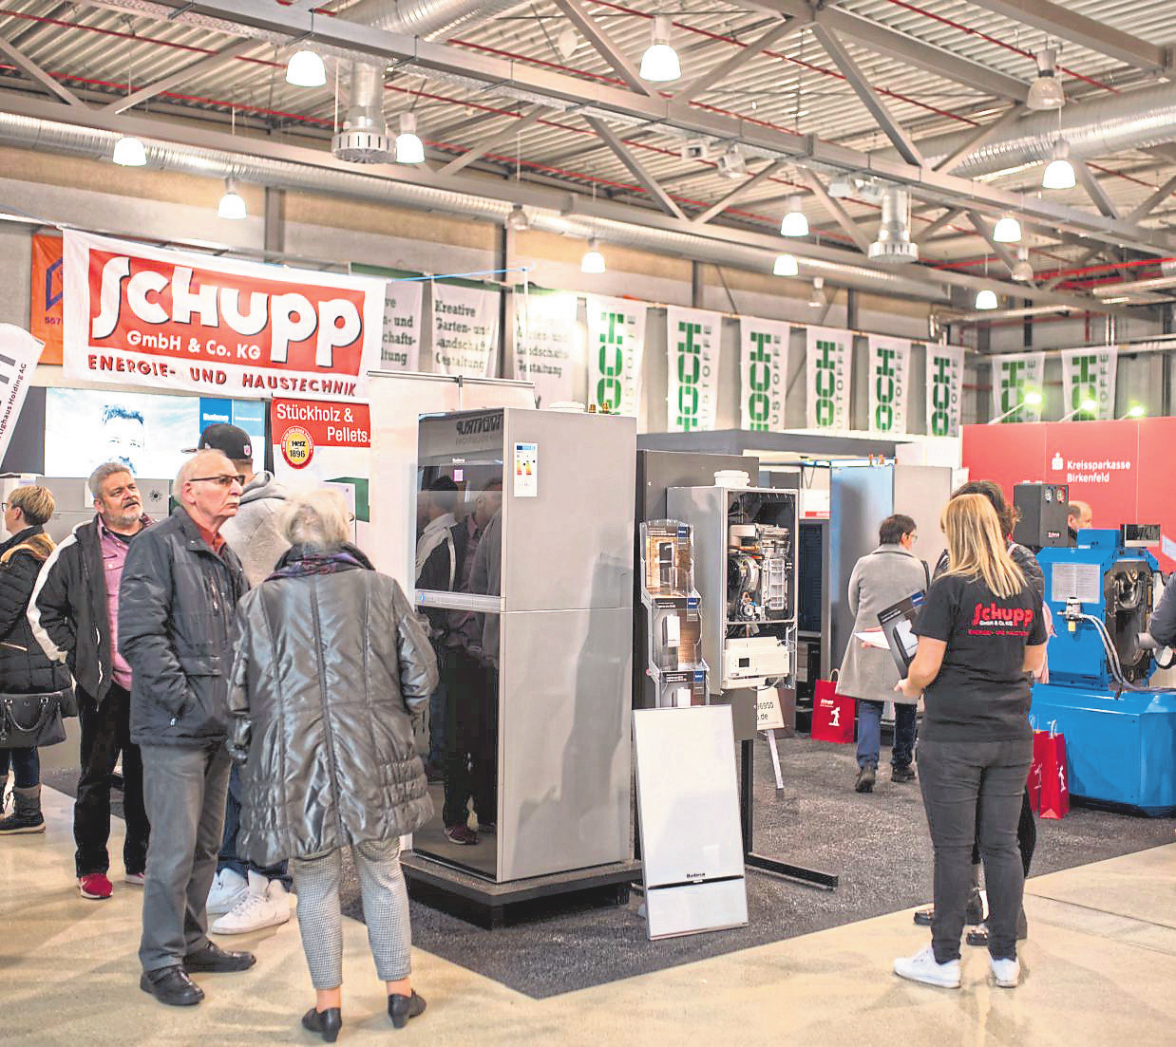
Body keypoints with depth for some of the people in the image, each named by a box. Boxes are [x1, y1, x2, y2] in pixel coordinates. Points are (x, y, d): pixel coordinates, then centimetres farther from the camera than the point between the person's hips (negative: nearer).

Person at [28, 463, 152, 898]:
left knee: (146, 776, 11)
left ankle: (139, 861, 23)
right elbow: (41, 610, 6)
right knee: (96, 776, 4)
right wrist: (74, 656, 0)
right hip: (104, 684, -3)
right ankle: (91, 867, 17)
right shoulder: (77, 550, -2)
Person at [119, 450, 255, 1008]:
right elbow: (140, 635, -18)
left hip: (218, 725, 8)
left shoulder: (226, 557, 16)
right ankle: (161, 962, 11)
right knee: (175, 848, -3)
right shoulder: (158, 546, -10)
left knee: (206, 844, 16)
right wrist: (185, 700, -19)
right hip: (175, 729, -8)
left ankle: (192, 942, 30)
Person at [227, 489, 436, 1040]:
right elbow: (421, 673, 2)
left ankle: (328, 1003, 20)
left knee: (315, 882, 13)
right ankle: (399, 989, 27)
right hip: (373, 760, 1)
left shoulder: (261, 602, 0)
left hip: (293, 763, 0)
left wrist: (247, 755, 14)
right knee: (382, 872, 16)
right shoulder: (380, 589, 0)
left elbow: (241, 693, 0)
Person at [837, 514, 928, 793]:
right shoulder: (920, 568, -3)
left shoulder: (863, 565, 0)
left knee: (869, 707, 3)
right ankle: (901, 765, 25)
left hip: (868, 645, 0)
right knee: (905, 708, 15)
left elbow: (853, 605, 10)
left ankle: (867, 764, -13)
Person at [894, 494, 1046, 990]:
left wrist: (910, 687, 6)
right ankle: (1005, 958, 19)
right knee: (1002, 843, 11)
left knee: (953, 847, 2)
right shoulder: (1025, 591, 7)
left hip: (953, 736, -5)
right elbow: (1033, 660, 17)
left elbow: (926, 667, -14)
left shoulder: (950, 588, -11)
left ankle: (944, 959, 12)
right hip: (1011, 735, 5)